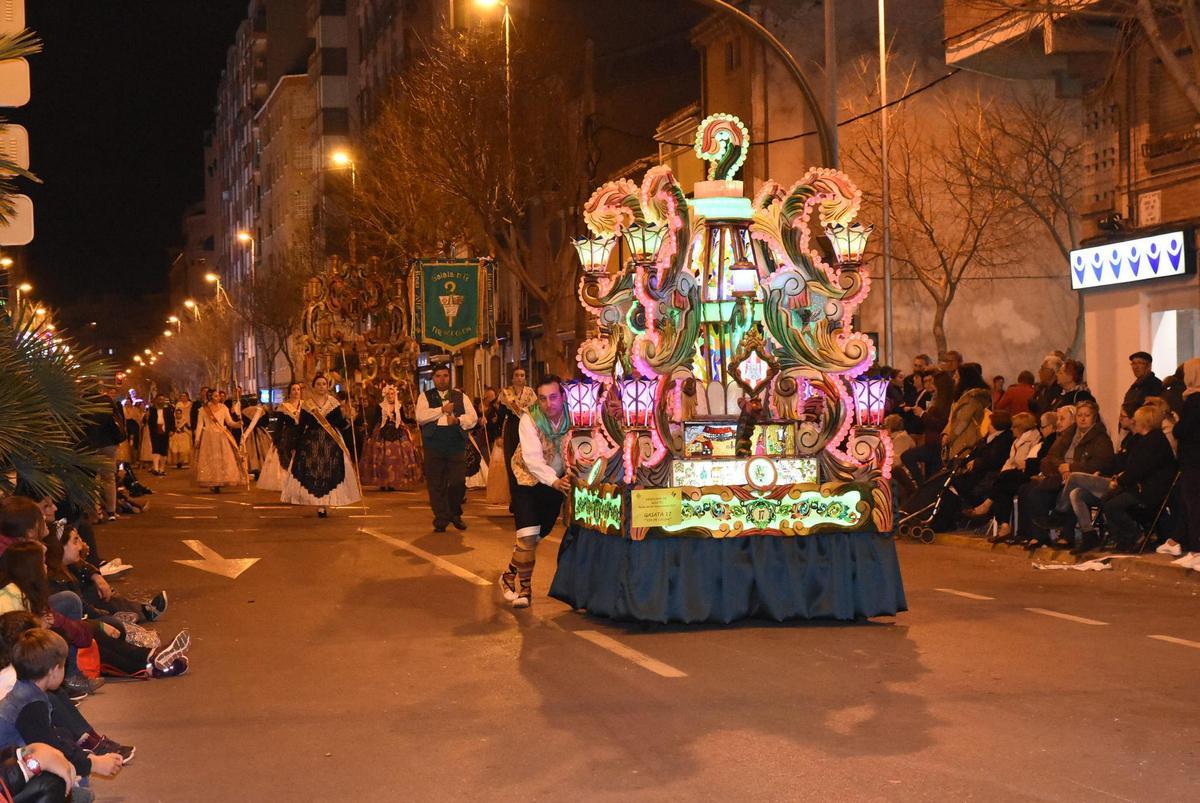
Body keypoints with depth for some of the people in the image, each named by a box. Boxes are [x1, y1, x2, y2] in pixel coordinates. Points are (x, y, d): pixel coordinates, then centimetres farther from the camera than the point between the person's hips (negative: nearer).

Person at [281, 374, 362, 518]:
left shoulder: (333, 403, 6)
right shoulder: (306, 404, 4)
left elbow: (340, 423, 1)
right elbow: (301, 426, 4)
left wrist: (347, 418, -20)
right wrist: (297, 445, 1)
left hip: (331, 442, 1)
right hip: (311, 442, -1)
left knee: (330, 472, -3)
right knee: (313, 473, -6)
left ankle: (327, 503, 6)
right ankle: (319, 505, -2)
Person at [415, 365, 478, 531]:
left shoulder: (460, 397, 14)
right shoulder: (425, 397, 9)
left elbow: (473, 417, 5)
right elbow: (420, 417, -7)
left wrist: (457, 420, -13)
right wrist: (442, 410, -9)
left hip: (457, 445, 1)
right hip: (434, 446, -1)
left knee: (458, 483, -2)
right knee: (436, 485, 0)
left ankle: (455, 514, 21)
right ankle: (441, 520, 8)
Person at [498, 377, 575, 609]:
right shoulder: (529, 420, -20)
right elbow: (533, 458, -29)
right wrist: (556, 481, -43)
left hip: (558, 483, 3)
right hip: (529, 481, -3)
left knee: (538, 536, 11)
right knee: (528, 536, -14)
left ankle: (510, 575, 31)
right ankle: (524, 587, 4)